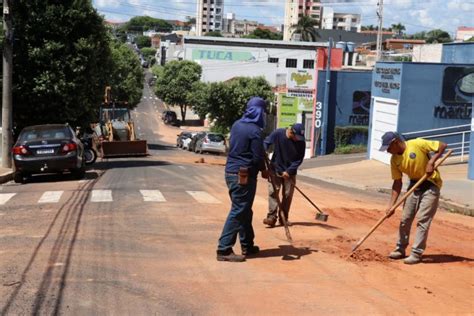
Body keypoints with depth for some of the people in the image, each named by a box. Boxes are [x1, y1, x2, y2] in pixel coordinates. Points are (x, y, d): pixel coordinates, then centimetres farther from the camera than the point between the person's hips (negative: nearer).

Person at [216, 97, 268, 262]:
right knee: (238, 212, -5)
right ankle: (224, 250, -6)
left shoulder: (237, 125, 9)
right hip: (244, 175, -9)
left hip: (231, 171, 9)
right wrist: (264, 171, 3)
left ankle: (247, 246, 28)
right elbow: (257, 157, -16)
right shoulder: (255, 131, -15)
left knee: (245, 211, 19)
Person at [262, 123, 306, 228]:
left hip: (290, 172, 1)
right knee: (273, 192, -7)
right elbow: (266, 143, -5)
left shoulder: (301, 142, -14)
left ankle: (284, 218, 15)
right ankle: (272, 217, -9)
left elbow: (299, 160, -9)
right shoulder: (278, 134, -17)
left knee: (288, 195, 5)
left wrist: (288, 171, -17)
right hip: (275, 169, -1)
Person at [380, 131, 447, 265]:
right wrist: (392, 205, -5)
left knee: (422, 220, -9)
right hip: (414, 185, 6)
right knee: (405, 219, 9)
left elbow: (443, 145, -16)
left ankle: (416, 254, -4)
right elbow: (397, 183, 0)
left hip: (431, 185, -6)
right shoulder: (394, 160, -4)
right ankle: (400, 249, 23)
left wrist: (431, 161, -27)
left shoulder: (417, 144, -21)